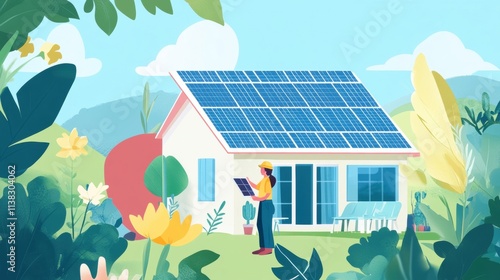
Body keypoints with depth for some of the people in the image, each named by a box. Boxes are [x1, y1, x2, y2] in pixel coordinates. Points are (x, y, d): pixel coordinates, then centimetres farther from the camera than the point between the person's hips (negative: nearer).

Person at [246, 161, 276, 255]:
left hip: (267, 204, -10)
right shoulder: (264, 180, 14)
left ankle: (268, 248, -4)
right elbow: (256, 187, 27)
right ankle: (263, 247, 14)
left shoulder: (268, 180, -14)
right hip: (263, 204, 10)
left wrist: (259, 199, -27)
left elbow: (268, 193, -20)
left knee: (266, 226, -7)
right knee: (261, 225, 10)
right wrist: (248, 181, 17)